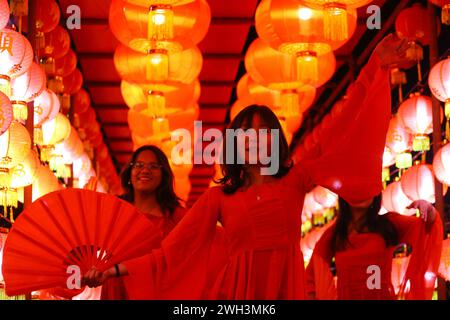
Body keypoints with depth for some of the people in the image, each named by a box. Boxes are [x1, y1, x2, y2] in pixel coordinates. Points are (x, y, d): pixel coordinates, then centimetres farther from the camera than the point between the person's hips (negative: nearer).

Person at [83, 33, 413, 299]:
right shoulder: (219, 197, 7)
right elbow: (172, 250, 6)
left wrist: (376, 67, -2)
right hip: (237, 289, 0)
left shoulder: (295, 179, 8)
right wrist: (115, 270, -1)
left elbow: (341, 132, 2)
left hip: (286, 286, 1)